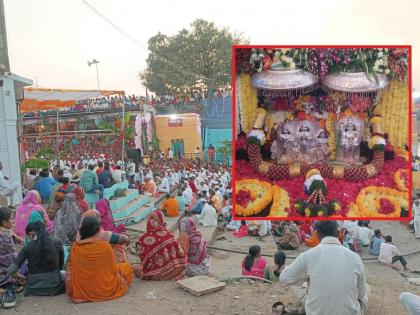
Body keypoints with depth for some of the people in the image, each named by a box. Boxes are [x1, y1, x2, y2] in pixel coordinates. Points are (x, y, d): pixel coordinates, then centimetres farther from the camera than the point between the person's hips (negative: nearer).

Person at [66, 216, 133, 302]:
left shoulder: (75, 247, -12)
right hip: (104, 290, -2)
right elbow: (113, 269, -9)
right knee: (126, 267, 20)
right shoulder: (105, 246, -21)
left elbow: (71, 270, 0)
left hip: (81, 291, 3)